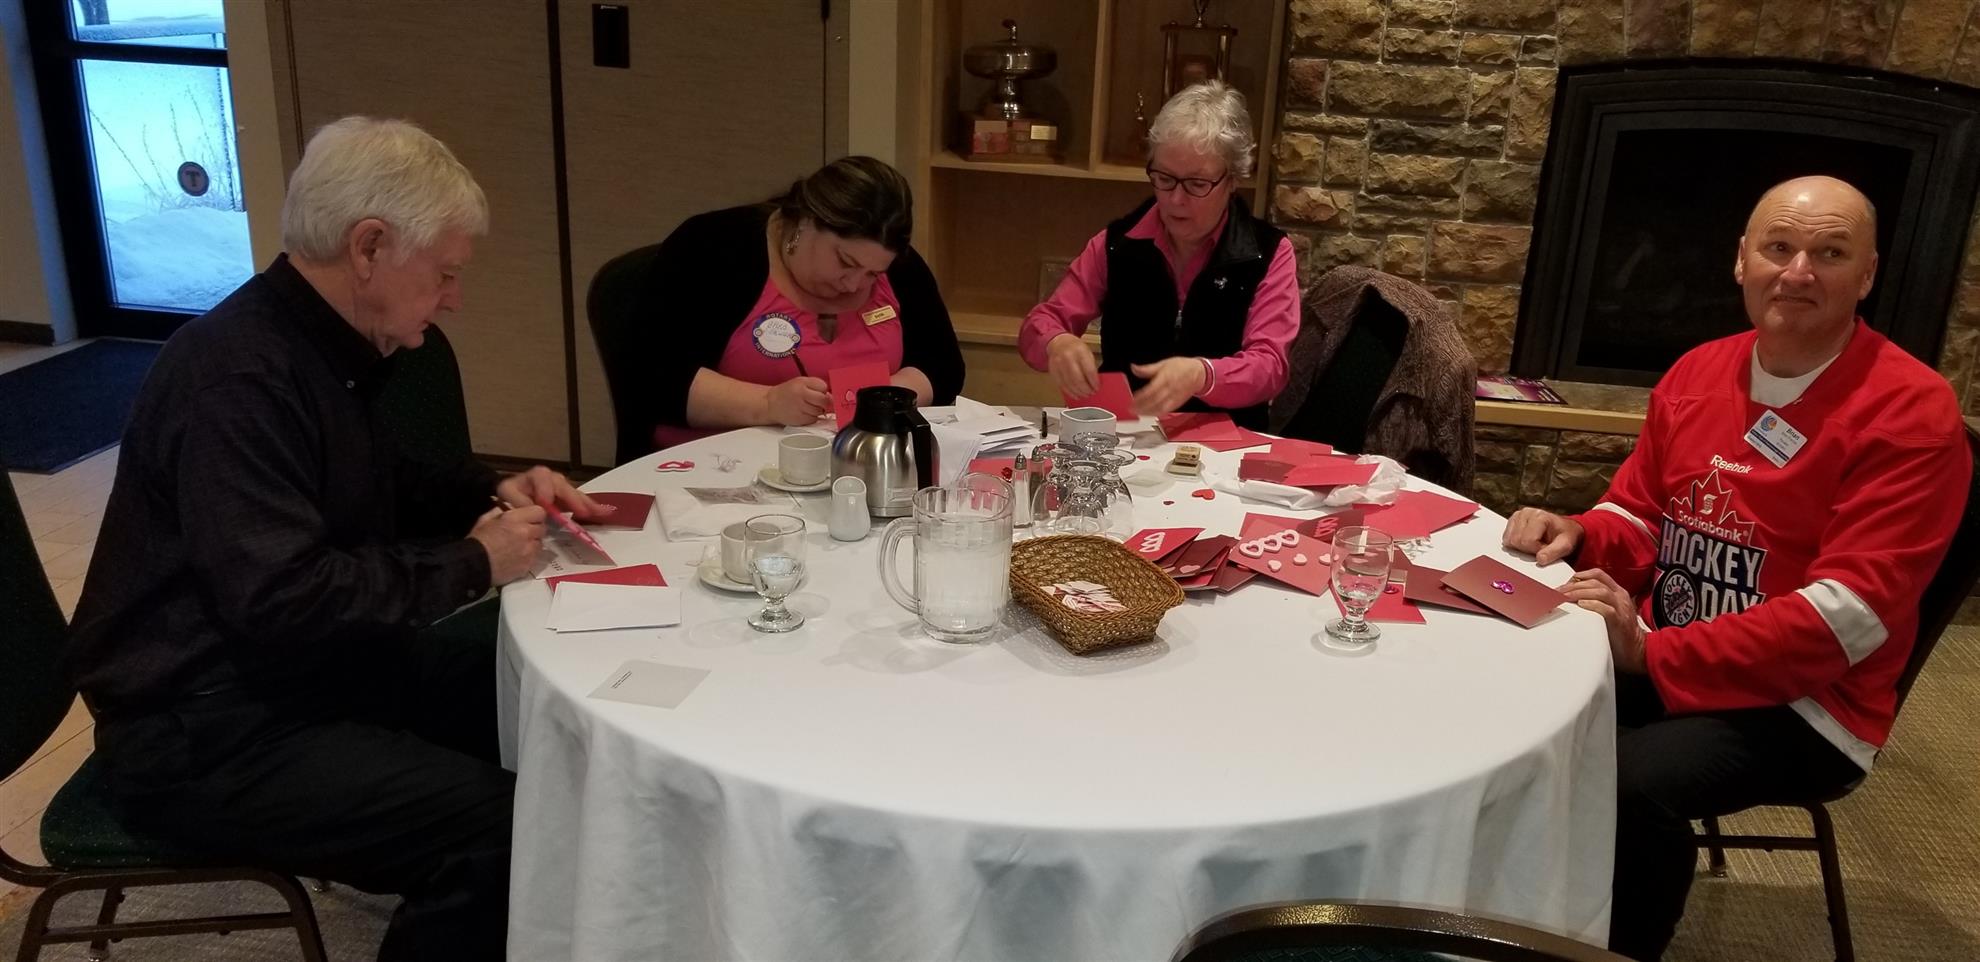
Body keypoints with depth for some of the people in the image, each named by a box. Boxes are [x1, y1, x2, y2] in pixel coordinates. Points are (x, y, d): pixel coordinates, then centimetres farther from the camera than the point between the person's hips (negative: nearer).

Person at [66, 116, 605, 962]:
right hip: (207, 731, -10)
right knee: (496, 823, -25)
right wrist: (472, 564, -21)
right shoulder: (238, 375, -25)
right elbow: (281, 603, -32)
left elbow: (368, 490, 22)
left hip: (306, 664, 10)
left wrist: (491, 491, 4)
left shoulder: (315, 344, 8)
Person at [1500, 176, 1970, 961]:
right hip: (1661, 657, 6)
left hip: (1804, 703, -6)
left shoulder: (1910, 412, -13)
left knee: (1628, 783, -33)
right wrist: (1578, 536, -9)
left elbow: (1852, 612, -20)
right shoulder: (1697, 372, 7)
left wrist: (1653, 655, -28)